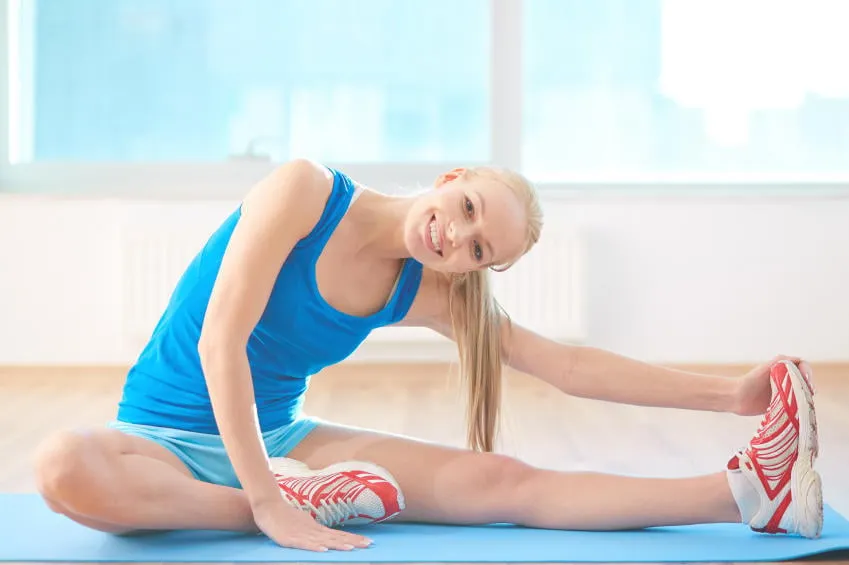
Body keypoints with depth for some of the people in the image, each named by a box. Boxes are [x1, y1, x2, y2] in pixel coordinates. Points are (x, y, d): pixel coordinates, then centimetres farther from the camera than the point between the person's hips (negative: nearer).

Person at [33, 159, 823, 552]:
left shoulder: (427, 294, -3)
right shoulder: (306, 190, -18)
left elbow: (566, 365, -3)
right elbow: (219, 341, -24)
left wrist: (729, 394, -9)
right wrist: (266, 504, -30)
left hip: (280, 440, 4)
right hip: (167, 438, -3)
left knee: (499, 482, -14)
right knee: (66, 467, -41)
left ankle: (749, 492, -18)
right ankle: (309, 503, -29)